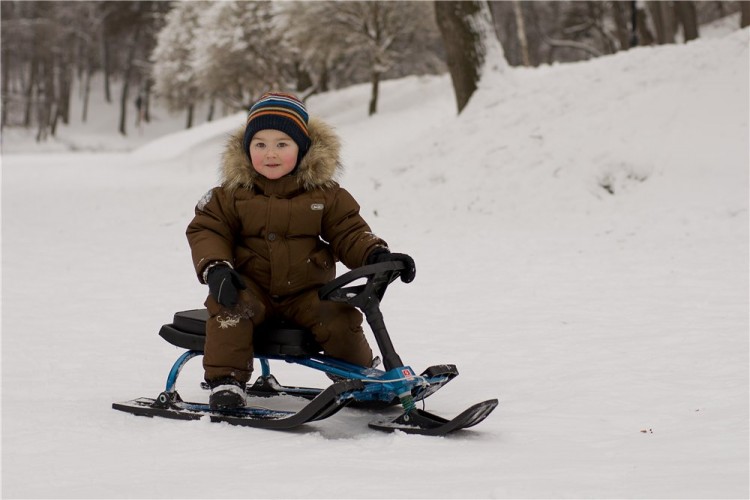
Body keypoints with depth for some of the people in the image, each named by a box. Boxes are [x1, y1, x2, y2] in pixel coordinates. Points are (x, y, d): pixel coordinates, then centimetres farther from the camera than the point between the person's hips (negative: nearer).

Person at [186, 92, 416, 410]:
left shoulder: (324, 193, 1)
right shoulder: (233, 193, -1)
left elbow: (349, 233, 2)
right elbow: (206, 230, -3)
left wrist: (376, 256, -18)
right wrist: (215, 267, -22)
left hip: (308, 290, 1)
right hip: (251, 285, 0)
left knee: (340, 319, -22)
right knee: (228, 305, -31)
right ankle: (226, 380, -21)